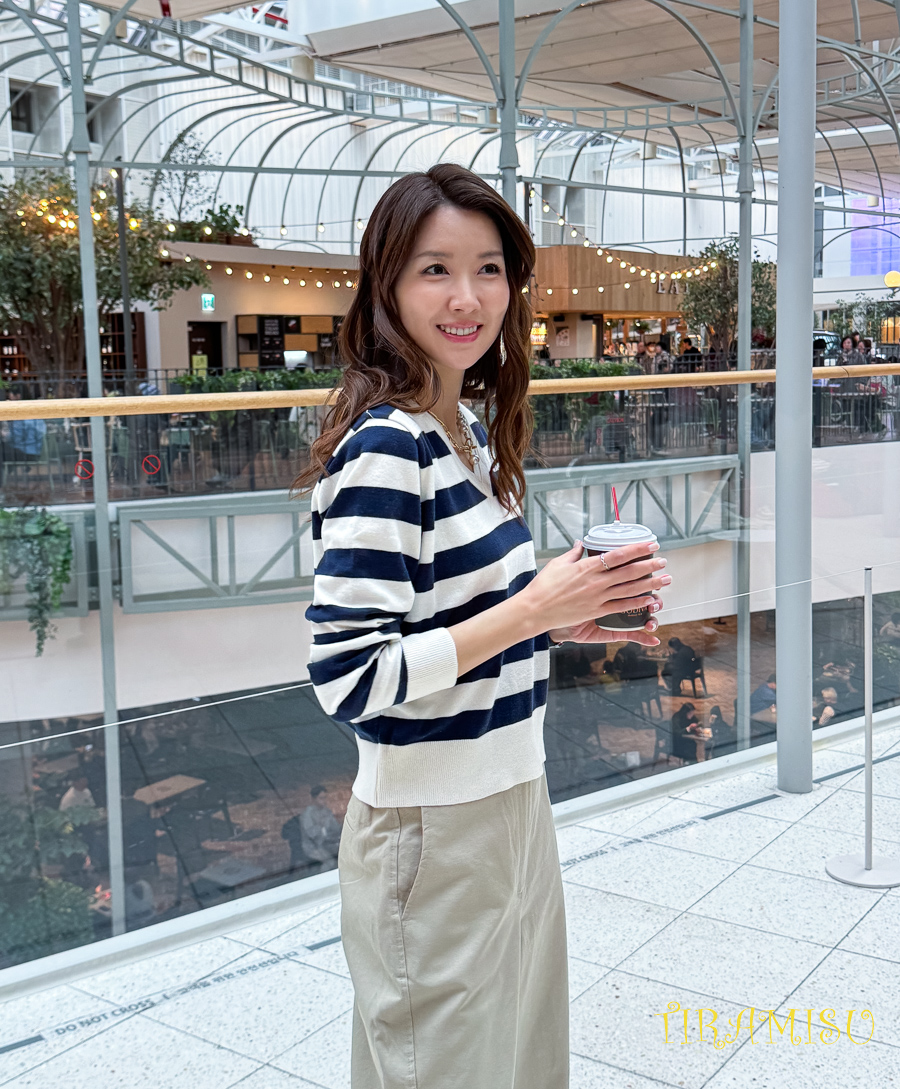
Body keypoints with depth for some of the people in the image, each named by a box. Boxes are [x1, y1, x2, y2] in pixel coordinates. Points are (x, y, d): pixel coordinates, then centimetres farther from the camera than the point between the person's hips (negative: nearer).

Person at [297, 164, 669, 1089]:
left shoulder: (469, 432, 6)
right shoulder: (382, 450, -22)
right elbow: (348, 677, -27)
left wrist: (562, 618, 0)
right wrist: (532, 611, -23)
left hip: (511, 804, 9)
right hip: (433, 836, -9)